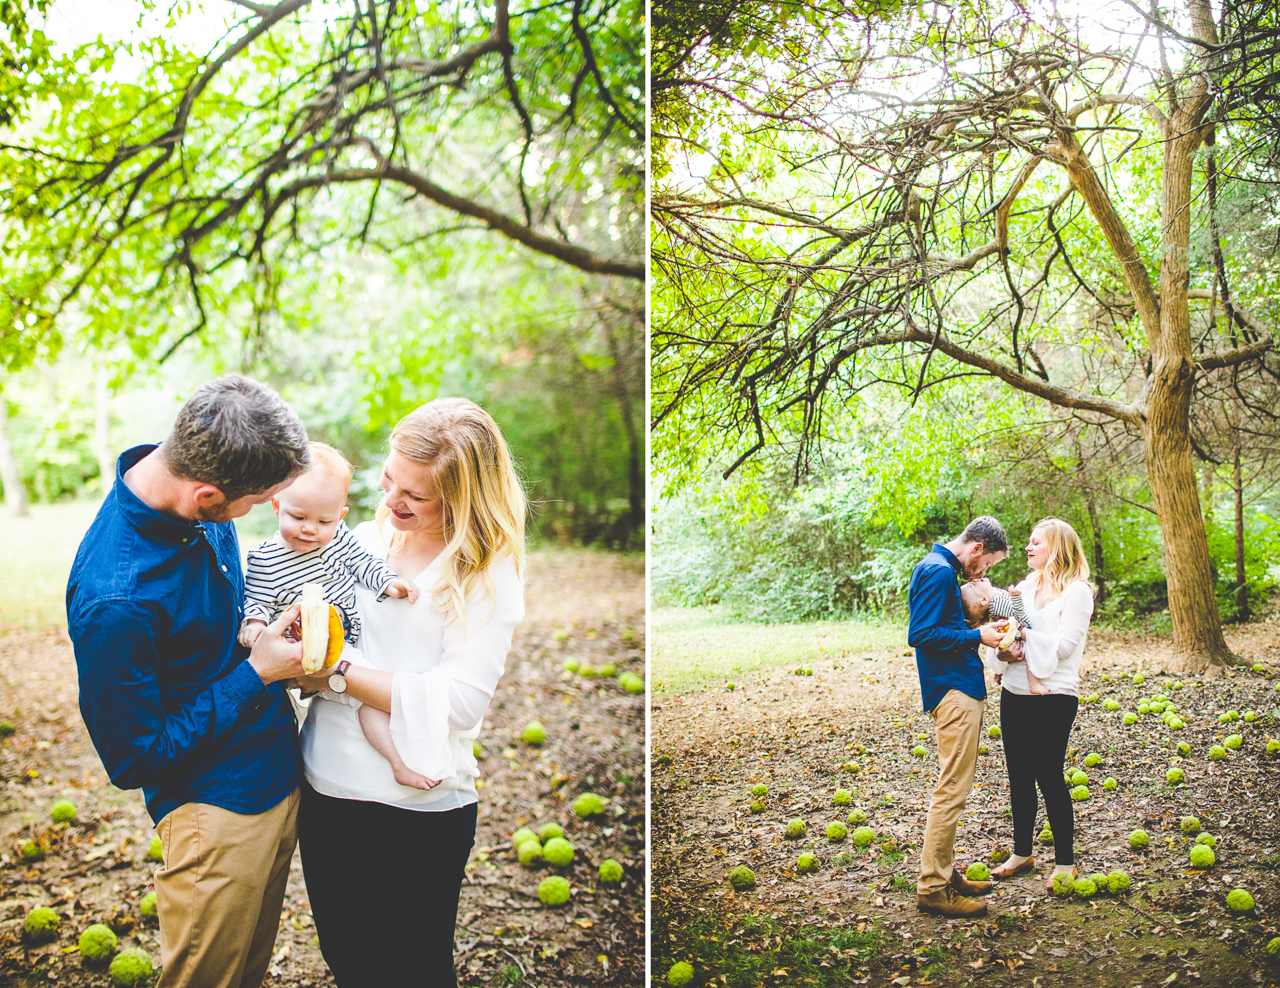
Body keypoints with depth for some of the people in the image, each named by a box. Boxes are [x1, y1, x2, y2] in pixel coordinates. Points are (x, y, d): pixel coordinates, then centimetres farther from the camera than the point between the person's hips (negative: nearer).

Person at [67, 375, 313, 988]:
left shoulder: (202, 509, -7)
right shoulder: (113, 601, -32)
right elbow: (134, 759, -20)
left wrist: (273, 621, -1)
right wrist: (257, 673, -20)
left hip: (279, 775, 8)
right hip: (216, 807, -7)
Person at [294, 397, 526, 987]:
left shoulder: (490, 573, -11)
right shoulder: (364, 540, 5)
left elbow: (457, 701, -19)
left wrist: (338, 674, -19)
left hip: (416, 807, -5)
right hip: (324, 788, 5)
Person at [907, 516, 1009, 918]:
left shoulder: (941, 569, 19)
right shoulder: (938, 571, -13)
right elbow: (920, 635, -19)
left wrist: (978, 634, 12)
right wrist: (977, 636, -14)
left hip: (959, 689, 11)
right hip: (953, 692, -11)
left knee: (952, 787, 15)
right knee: (952, 790, -8)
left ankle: (945, 873, 24)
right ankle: (932, 887, -3)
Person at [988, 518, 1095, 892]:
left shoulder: (1077, 591, -7)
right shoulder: (1024, 587, 14)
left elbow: (1064, 645, -15)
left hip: (1053, 697, -6)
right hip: (1014, 695, 6)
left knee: (1049, 778, 0)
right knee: (1019, 776, 12)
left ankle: (1065, 862, 14)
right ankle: (1022, 853, 26)